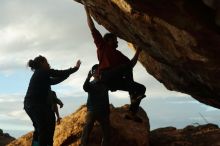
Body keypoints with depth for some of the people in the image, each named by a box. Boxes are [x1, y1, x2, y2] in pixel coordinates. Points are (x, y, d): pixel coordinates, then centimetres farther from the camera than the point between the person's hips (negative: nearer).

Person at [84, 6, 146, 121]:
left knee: (141, 88, -2)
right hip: (106, 76, -7)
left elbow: (132, 64, 28)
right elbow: (92, 29, 11)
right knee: (127, 66, -27)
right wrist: (87, 12, 11)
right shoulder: (102, 46, 13)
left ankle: (133, 114, -11)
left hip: (116, 81, 7)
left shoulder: (118, 54, 28)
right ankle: (133, 95, -34)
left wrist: (138, 52, 24)